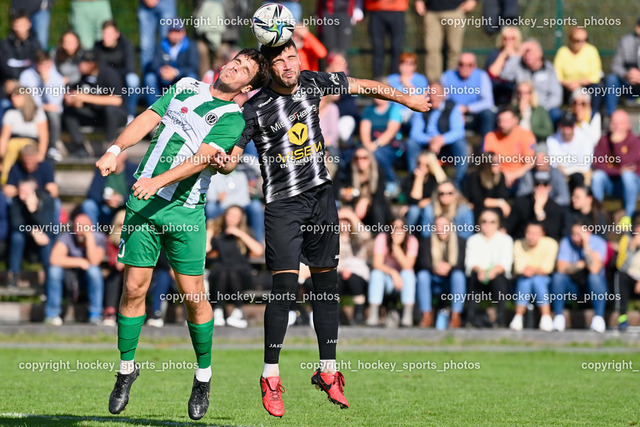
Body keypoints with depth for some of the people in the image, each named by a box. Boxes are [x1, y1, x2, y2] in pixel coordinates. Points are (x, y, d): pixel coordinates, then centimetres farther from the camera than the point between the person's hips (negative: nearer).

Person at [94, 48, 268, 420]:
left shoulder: (233, 118, -2)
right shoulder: (187, 87, 13)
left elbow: (202, 157, -15)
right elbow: (149, 118, 8)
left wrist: (158, 181, -28)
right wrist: (116, 149, -9)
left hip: (185, 210, -3)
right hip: (144, 199, 3)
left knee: (193, 294, -4)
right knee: (134, 287, 1)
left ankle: (204, 374, 14)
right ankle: (127, 368, 15)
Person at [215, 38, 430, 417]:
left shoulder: (314, 84, 3)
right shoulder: (255, 109, -10)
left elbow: (362, 86, 17)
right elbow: (231, 159, -12)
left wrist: (407, 99, 23)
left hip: (321, 195, 5)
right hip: (282, 203, -5)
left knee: (327, 282, 7)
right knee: (285, 286, -13)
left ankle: (328, 371, 16)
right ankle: (271, 377, -3)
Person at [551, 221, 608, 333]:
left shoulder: (598, 243, -14)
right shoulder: (566, 242, -7)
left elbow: (594, 269, -29)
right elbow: (561, 269, -16)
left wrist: (586, 245, -29)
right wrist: (582, 264, -20)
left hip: (593, 286, -2)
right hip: (572, 286, 2)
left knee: (594, 276, -34)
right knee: (558, 277, -26)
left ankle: (599, 317, -29)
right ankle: (559, 316, -20)